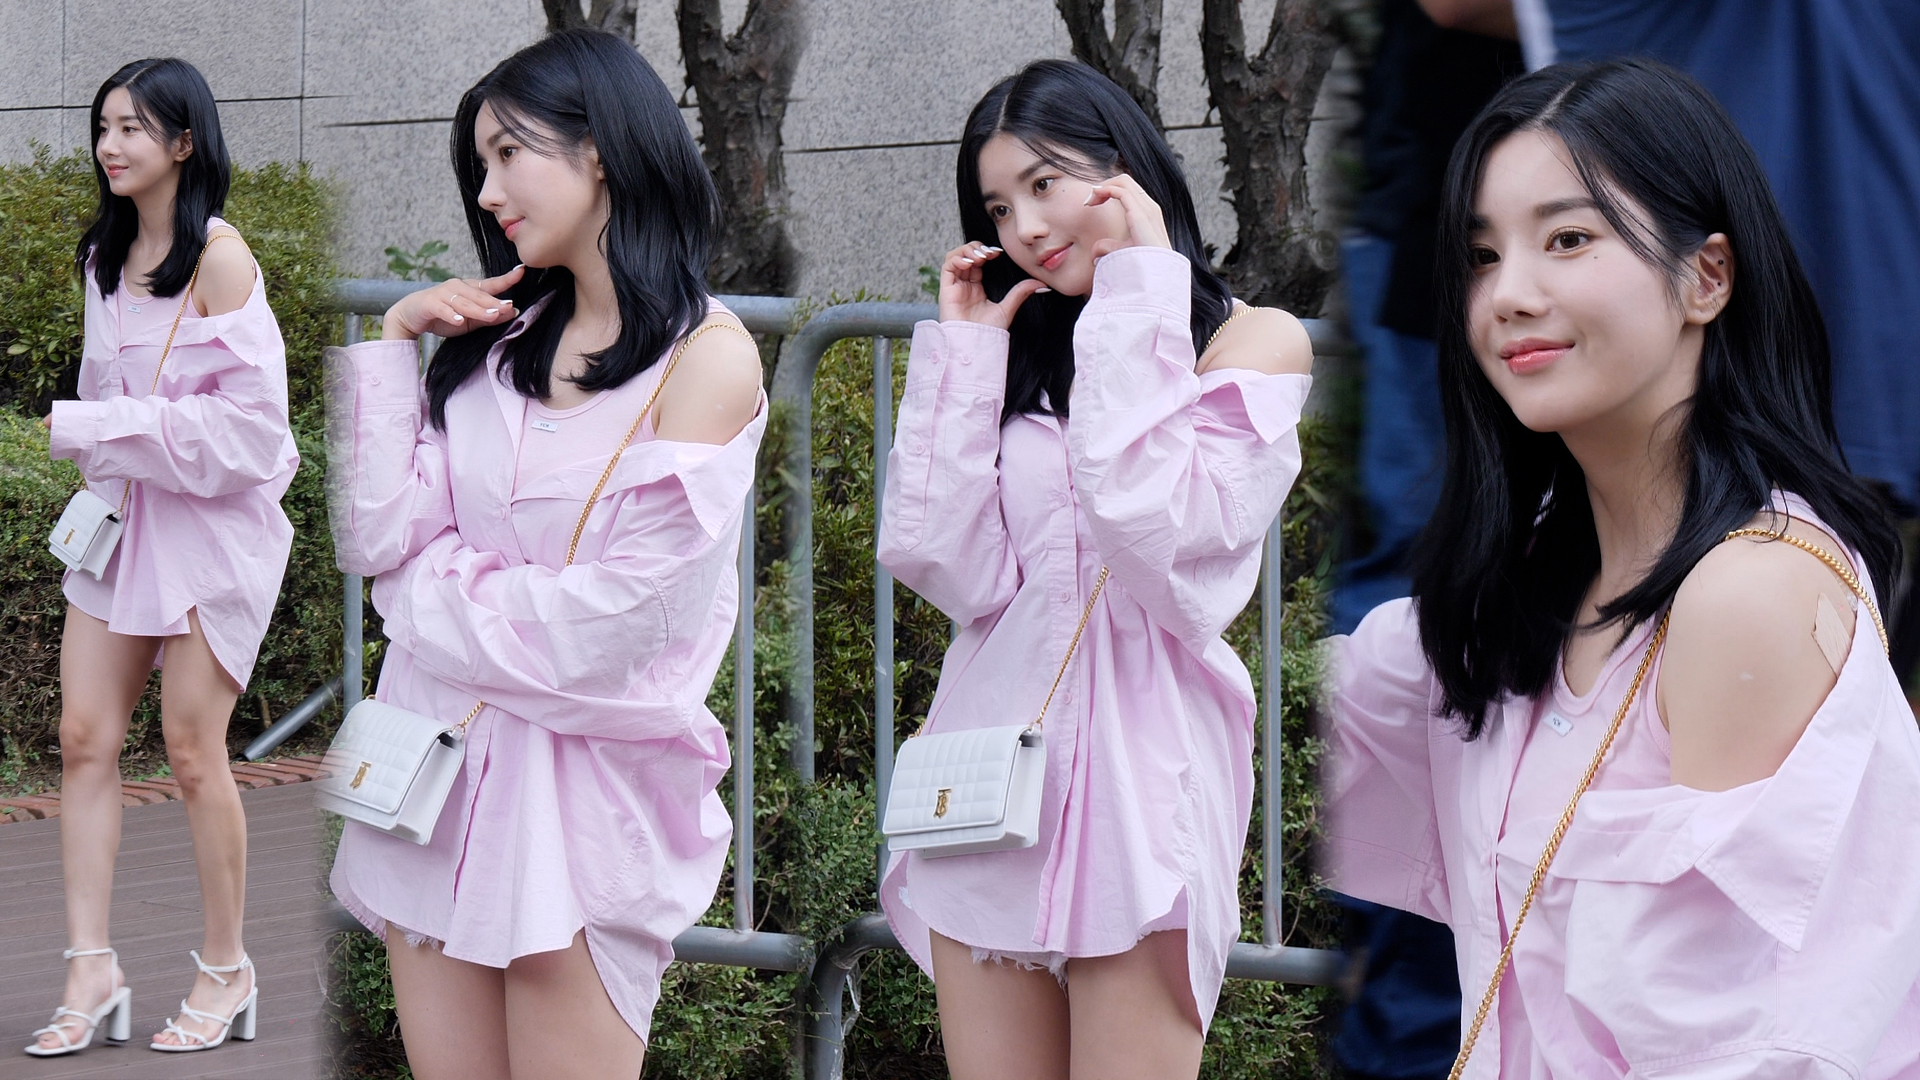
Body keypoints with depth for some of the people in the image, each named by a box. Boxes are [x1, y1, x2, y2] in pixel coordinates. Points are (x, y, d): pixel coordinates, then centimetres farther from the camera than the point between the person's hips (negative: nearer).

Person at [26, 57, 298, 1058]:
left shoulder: (217, 257, -13)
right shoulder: (105, 255, 10)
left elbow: (246, 418, -18)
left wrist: (92, 429, -18)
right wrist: (75, 433, 4)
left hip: (208, 521, -7)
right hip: (118, 515, 7)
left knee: (191, 749, -1)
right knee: (83, 737, 0)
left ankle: (226, 969, 13)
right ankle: (92, 971, 4)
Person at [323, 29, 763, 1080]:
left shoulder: (708, 356, -9)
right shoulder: (497, 335, 9)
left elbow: (606, 623, -15)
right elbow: (374, 538, 0)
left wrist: (431, 590, -3)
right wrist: (390, 342, -1)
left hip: (578, 785, -5)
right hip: (434, 757, 5)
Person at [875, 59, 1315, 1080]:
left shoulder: (1254, 341, 2)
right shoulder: (1017, 356, 16)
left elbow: (1163, 544, -16)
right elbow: (957, 570, 1)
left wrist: (1135, 304, -10)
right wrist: (965, 350, 5)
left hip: (1137, 768, -5)